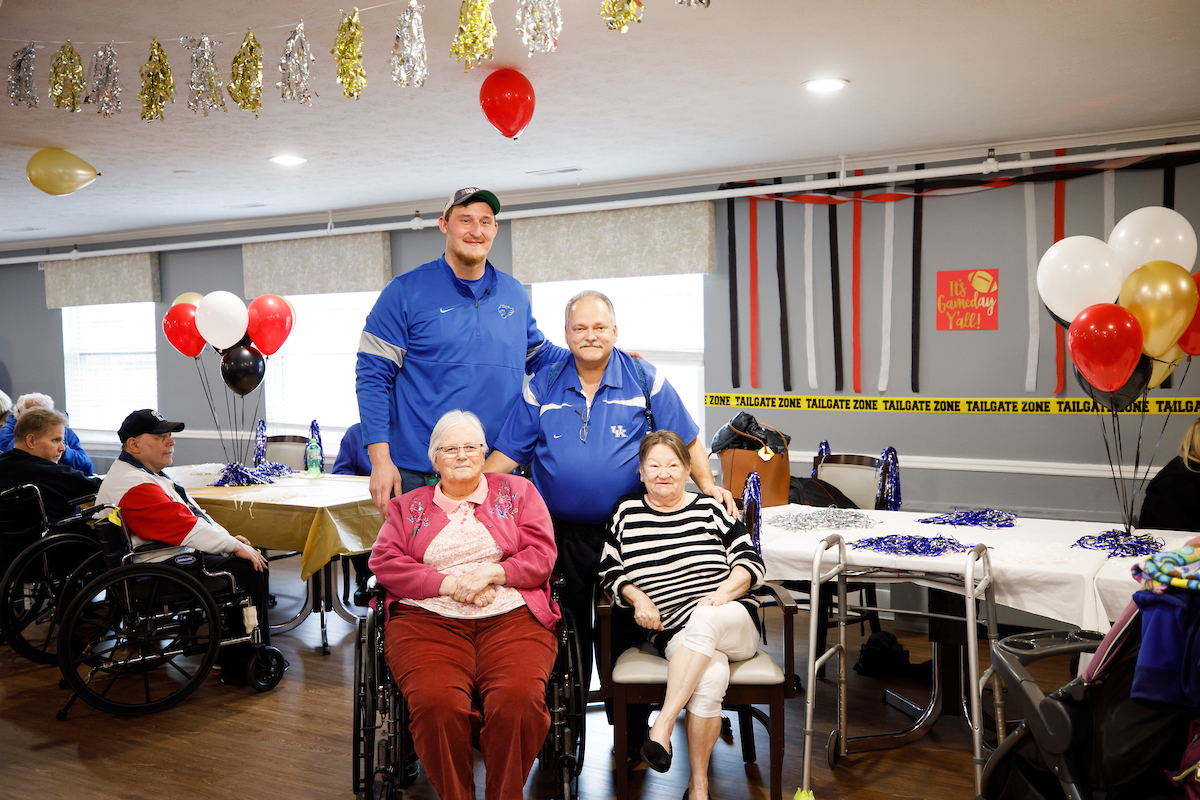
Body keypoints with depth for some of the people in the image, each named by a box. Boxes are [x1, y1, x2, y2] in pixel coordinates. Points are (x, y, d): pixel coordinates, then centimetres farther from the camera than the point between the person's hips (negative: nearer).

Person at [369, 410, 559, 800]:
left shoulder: (517, 490, 19)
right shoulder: (408, 505, 21)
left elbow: (542, 555, 10)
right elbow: (384, 561, 6)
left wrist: (491, 572, -7)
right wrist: (449, 584, -6)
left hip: (510, 617, 0)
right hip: (427, 619, 1)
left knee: (518, 700, -30)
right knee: (436, 703, -30)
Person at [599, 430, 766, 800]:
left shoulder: (711, 509, 10)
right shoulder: (626, 512, 12)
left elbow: (751, 563, 7)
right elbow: (610, 571, 16)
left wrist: (722, 593, -11)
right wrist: (637, 598, -2)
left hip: (733, 620, 0)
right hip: (674, 631, 0)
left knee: (703, 620, -37)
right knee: (711, 676, -33)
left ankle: (662, 726, -35)